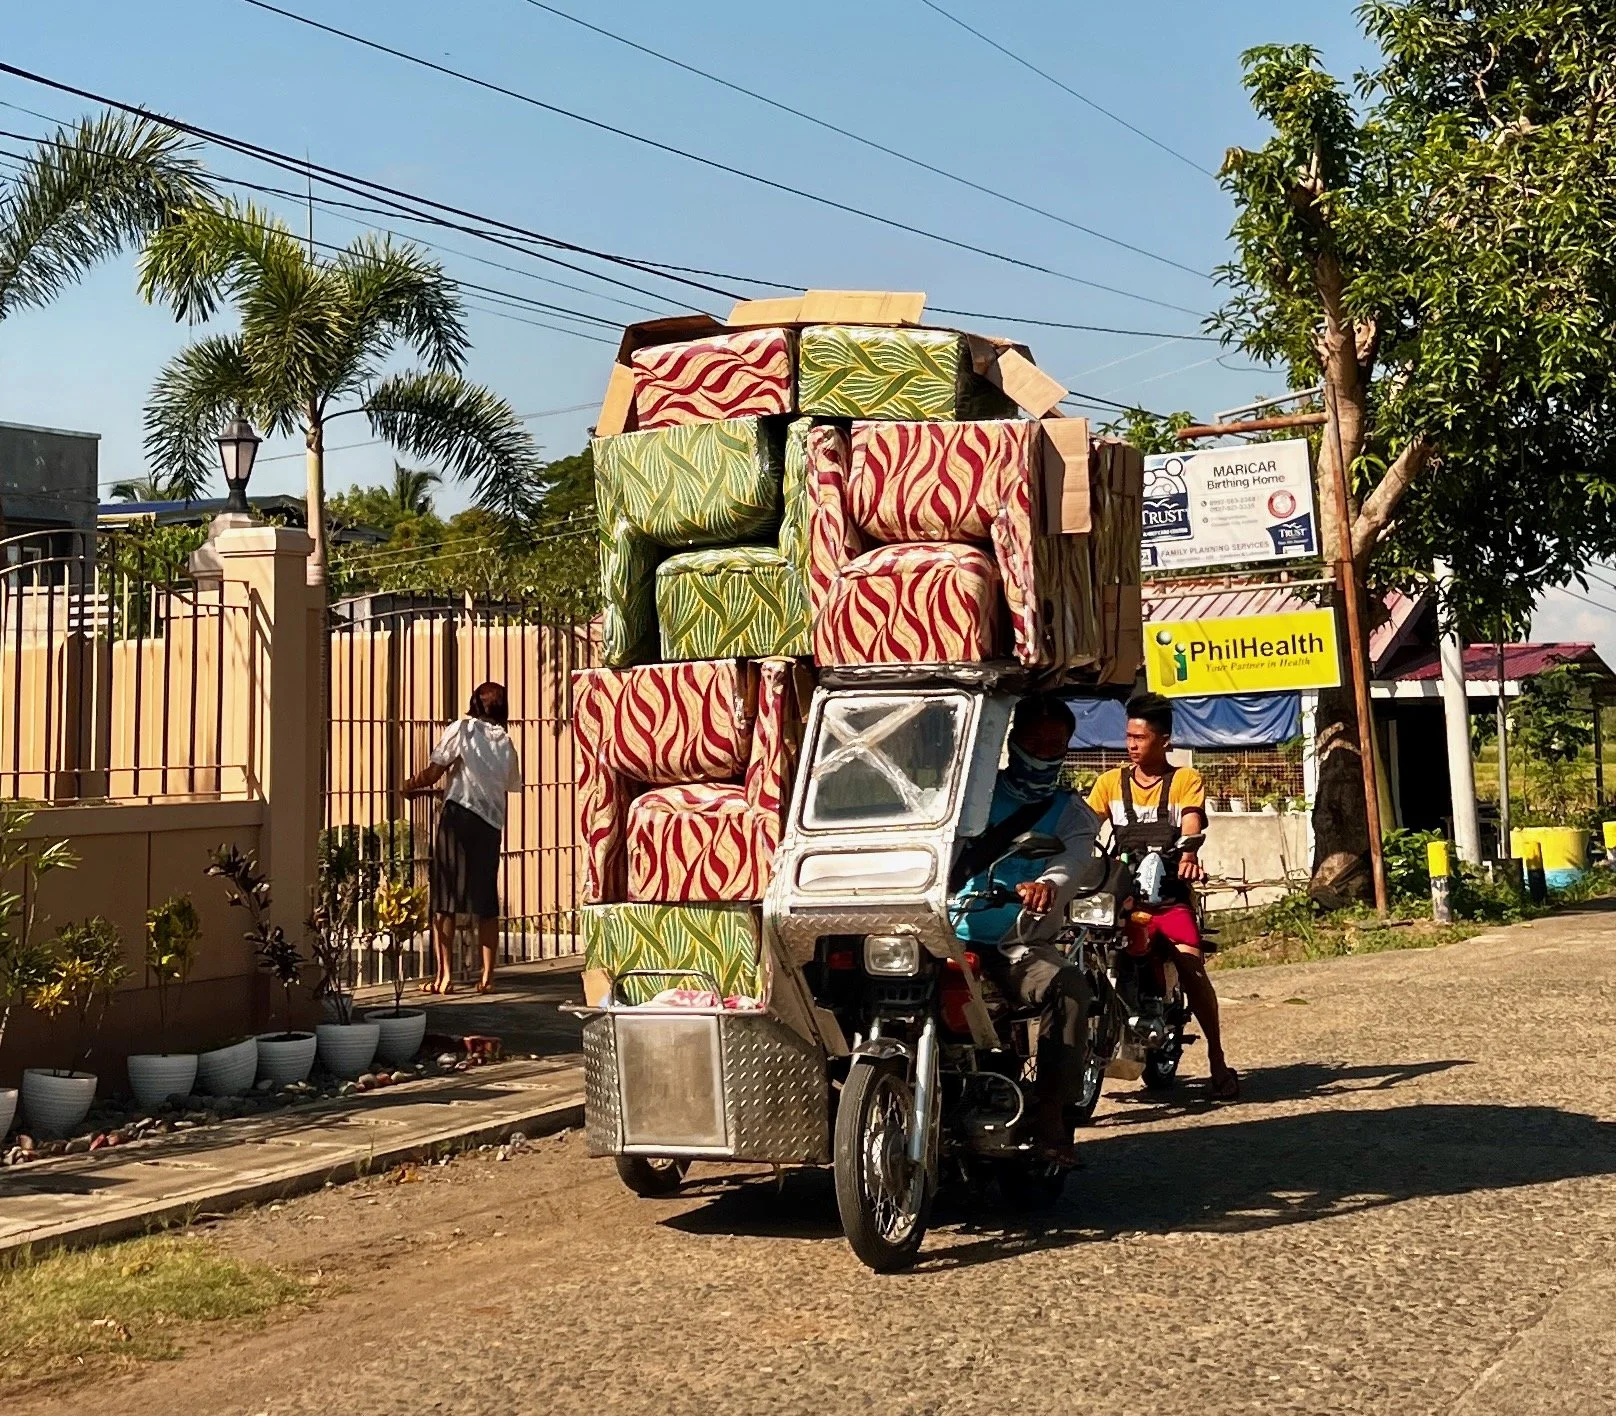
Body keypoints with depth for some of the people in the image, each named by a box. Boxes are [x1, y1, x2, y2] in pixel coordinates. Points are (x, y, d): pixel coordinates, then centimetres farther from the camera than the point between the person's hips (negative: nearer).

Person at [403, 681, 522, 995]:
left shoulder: (462, 728, 0)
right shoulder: (506, 743, 15)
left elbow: (433, 772, -5)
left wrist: (412, 786, 17)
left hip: (458, 816, -4)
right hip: (491, 823, 4)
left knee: (444, 899, 0)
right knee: (487, 902, 10)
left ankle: (445, 976, -2)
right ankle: (487, 977, 10)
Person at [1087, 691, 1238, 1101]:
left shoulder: (1186, 780, 7)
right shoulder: (1111, 782, 15)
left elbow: (1191, 825, -10)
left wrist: (1188, 856, -32)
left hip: (1169, 893, -2)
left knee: (1190, 965, -20)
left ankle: (1218, 1062, -9)